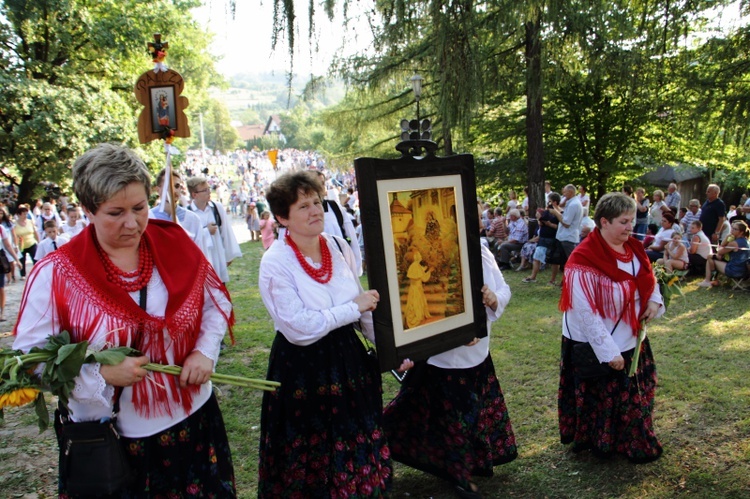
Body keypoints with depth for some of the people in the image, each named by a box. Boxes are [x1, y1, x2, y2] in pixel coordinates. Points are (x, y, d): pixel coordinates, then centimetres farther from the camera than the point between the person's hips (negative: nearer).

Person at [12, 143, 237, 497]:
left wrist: (206, 351, -8)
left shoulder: (175, 245, -6)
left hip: (191, 419, 3)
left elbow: (217, 301, 8)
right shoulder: (56, 275, -13)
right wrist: (102, 374, -22)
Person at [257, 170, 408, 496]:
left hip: (349, 358, 5)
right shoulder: (275, 263, -15)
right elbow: (298, 328, -23)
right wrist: (353, 308, -18)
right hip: (302, 371, -5)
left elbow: (364, 306, 9)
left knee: (358, 443, 16)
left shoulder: (339, 248, 1)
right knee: (312, 459, 11)